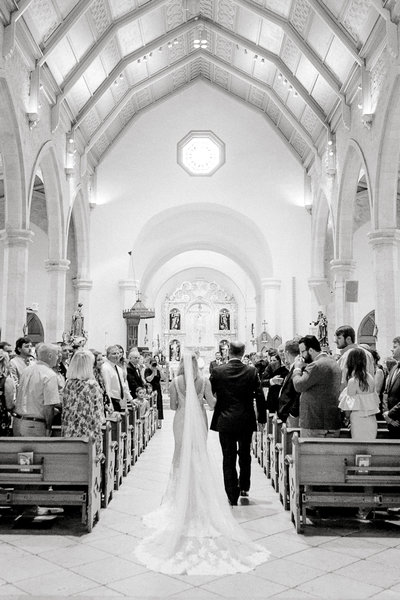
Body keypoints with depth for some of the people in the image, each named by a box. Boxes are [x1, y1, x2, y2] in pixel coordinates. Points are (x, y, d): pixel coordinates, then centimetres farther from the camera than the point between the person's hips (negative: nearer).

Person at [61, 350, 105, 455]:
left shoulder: (68, 384, 3)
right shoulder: (92, 385, -11)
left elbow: (65, 410, 10)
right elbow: (97, 415, -9)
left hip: (69, 433, 5)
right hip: (87, 433, -5)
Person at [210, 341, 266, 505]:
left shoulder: (217, 371, -9)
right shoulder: (251, 371, -6)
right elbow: (259, 396, -4)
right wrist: (262, 417, 7)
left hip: (225, 422, -1)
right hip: (246, 421, 2)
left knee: (229, 459, 6)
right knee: (245, 456, 21)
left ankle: (232, 495, 9)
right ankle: (244, 487, 33)